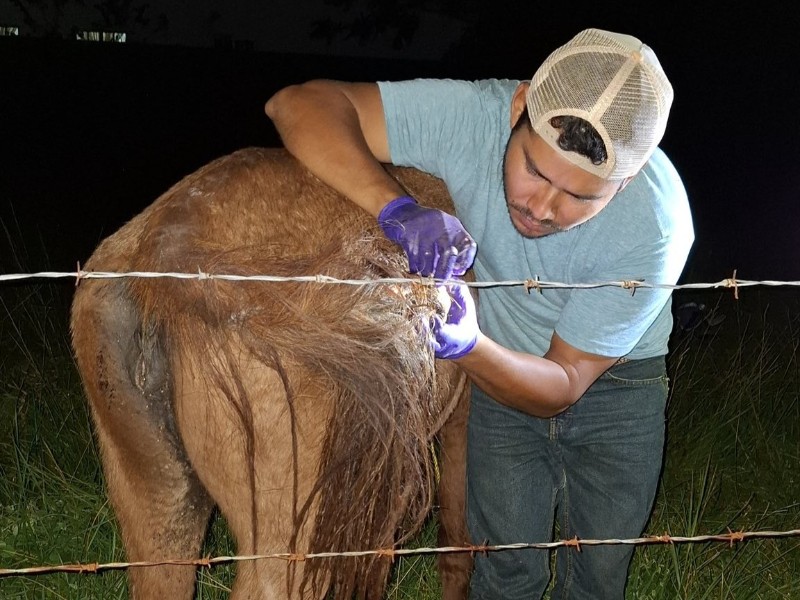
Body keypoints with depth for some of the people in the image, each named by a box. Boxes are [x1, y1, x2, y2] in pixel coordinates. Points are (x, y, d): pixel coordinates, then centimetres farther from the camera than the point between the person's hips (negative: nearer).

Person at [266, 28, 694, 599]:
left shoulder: (657, 227, -33)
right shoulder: (475, 115, -32)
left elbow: (563, 385, -26)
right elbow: (301, 103, -34)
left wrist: (470, 345, -46)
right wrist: (398, 208, -48)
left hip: (617, 378, 0)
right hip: (503, 361, 1)